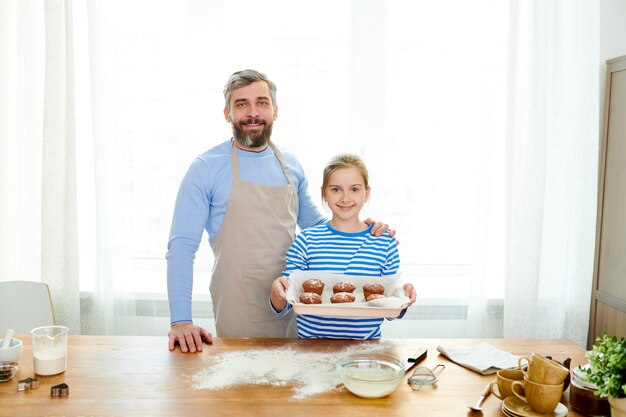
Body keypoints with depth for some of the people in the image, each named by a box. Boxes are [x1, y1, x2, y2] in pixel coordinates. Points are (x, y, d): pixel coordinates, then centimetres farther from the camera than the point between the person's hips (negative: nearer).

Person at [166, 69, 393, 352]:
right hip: (238, 313, -4)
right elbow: (182, 244, -10)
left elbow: (314, 224, 17)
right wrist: (180, 320, -20)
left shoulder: (291, 166, 7)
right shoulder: (206, 168, -7)